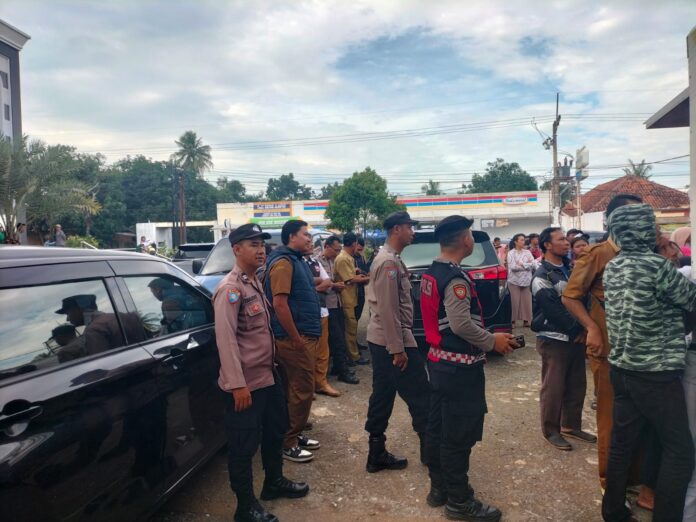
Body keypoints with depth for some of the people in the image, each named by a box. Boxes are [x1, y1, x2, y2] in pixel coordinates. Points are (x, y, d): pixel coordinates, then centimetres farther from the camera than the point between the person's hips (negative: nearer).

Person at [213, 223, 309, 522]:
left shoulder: (254, 282, 10)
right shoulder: (230, 288, -19)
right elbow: (225, 338, -25)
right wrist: (237, 385, -28)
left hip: (267, 374, 10)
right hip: (246, 382, -10)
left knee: (276, 430, 24)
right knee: (244, 445, 5)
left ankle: (274, 482, 44)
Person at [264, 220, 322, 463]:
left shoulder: (298, 261, 16)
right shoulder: (283, 262, -16)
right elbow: (279, 303, -23)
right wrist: (296, 340, -22)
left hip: (306, 336, 10)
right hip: (295, 338, -10)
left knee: (301, 389, 17)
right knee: (301, 391, -2)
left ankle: (295, 435, 30)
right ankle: (288, 443, 11)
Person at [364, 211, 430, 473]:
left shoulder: (388, 258, 14)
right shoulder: (389, 262, -18)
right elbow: (388, 309, -22)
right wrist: (398, 349, -20)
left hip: (380, 340, 10)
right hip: (392, 340, -10)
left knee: (383, 397, 13)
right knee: (420, 396, 2)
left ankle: (377, 455, 22)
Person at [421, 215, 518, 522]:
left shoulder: (431, 274, 9)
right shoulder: (456, 278, -20)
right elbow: (461, 324, -26)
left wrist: (485, 337, 17)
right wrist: (493, 341, -11)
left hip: (439, 361, 9)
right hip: (459, 367, -9)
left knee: (437, 428, 16)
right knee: (459, 435, 2)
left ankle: (438, 488, 30)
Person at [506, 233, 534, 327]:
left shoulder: (527, 252, 9)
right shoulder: (511, 253, -2)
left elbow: (532, 264, -3)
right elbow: (512, 267, -13)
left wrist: (521, 264, -11)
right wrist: (526, 265, -7)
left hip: (526, 280, 3)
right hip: (515, 280, -3)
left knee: (527, 301, 2)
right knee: (515, 301, -3)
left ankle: (526, 320, 11)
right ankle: (513, 320, 5)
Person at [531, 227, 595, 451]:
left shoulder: (570, 268, 11)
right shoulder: (542, 277, -13)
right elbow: (554, 311, -17)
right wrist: (577, 330, -12)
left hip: (576, 337, 7)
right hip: (554, 340, -7)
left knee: (577, 385, 14)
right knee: (553, 388, 1)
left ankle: (571, 425, 29)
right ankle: (551, 430, 15)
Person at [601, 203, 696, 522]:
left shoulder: (612, 267, 6)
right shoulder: (656, 265, -17)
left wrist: (670, 256, 15)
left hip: (622, 368, 7)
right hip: (656, 373, -7)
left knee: (622, 442, 15)